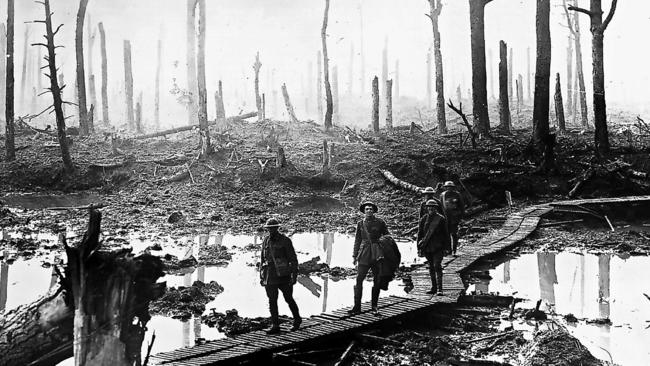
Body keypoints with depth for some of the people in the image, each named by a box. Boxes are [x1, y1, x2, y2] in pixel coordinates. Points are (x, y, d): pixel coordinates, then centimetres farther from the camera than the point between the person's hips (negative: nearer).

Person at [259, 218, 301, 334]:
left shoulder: (285, 241, -6)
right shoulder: (266, 241, 7)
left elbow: (293, 259, -6)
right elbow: (262, 259, 15)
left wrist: (294, 276, -11)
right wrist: (261, 276, 12)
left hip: (283, 275, -4)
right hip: (270, 275, 4)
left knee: (288, 298, 7)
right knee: (272, 301, 1)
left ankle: (297, 319, 28)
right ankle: (275, 326, 6)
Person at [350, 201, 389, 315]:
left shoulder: (380, 223, 5)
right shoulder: (360, 224, 10)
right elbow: (357, 240, 14)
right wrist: (354, 256, 10)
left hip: (377, 255, -1)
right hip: (364, 255, 1)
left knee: (377, 281, 3)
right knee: (359, 280, -8)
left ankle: (374, 307, 15)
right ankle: (357, 307, -3)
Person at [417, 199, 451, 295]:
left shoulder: (441, 219, -1)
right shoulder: (423, 219, 6)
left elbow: (446, 234, 2)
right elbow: (419, 234, 9)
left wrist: (446, 248, -1)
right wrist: (419, 248, 5)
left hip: (438, 248, -4)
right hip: (427, 248, 4)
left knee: (437, 267, -12)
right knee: (431, 267, 12)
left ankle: (439, 289, -13)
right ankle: (434, 288, 21)